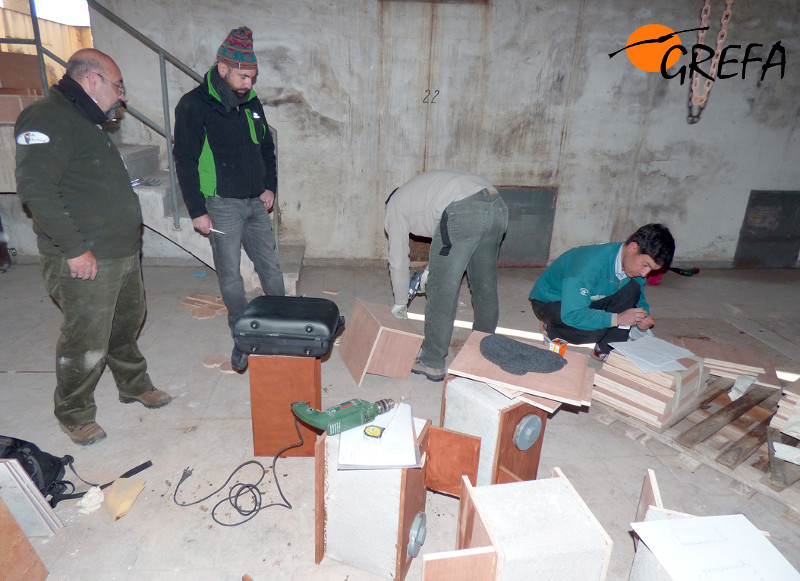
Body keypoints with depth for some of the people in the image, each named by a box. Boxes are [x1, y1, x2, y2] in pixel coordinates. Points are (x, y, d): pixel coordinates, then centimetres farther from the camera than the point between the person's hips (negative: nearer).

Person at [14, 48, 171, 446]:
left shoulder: (85, 121, 20)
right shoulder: (47, 119, -13)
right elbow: (35, 188, -23)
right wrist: (73, 249, -23)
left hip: (124, 254, 10)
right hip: (86, 263, -10)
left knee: (127, 326, 21)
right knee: (86, 344, 1)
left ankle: (135, 386, 39)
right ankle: (75, 416, 21)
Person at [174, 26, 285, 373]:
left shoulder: (251, 103, 9)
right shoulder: (194, 106, -8)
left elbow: (266, 147, 19)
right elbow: (185, 161, -9)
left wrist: (269, 187, 6)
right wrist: (197, 211, -11)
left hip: (256, 202, 5)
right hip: (222, 205, -5)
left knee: (270, 268, 10)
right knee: (230, 276, 1)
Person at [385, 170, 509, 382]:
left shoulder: (395, 204, 20)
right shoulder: (420, 188, 40)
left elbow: (398, 260, 20)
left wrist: (400, 304, 30)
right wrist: (431, 269, 47)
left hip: (464, 212, -8)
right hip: (498, 206, 8)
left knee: (442, 291, 4)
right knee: (486, 287, 19)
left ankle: (432, 362, 15)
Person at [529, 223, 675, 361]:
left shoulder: (635, 263, -11)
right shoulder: (592, 262, -36)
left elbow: (639, 301, 5)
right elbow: (571, 314, -39)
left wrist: (642, 317, -19)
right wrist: (617, 318, -35)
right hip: (549, 302, -7)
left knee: (632, 289, -16)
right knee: (595, 331, -33)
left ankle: (606, 349, -9)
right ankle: (550, 329, -2)